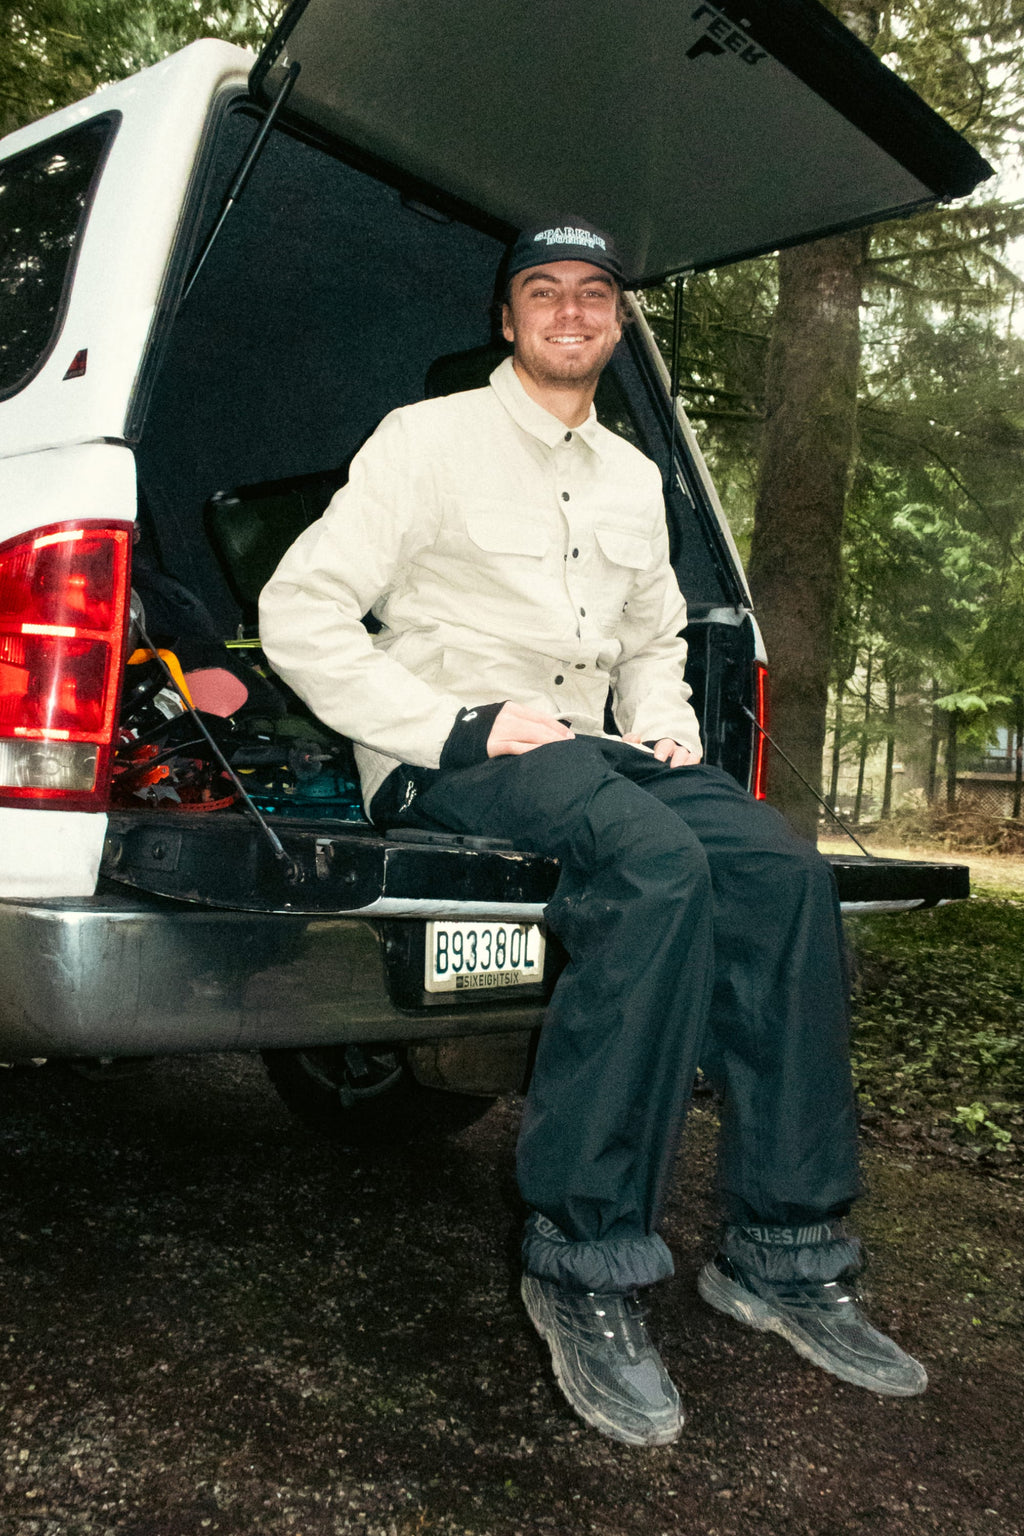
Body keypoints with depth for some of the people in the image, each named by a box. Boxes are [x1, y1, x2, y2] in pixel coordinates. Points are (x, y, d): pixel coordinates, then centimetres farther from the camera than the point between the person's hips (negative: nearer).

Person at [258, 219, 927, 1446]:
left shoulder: (633, 478, 21)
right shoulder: (430, 438, 1)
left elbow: (655, 636, 32)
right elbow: (297, 614, -7)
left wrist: (663, 727, 9)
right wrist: (458, 726, -17)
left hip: (586, 747, 6)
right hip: (448, 752, -6)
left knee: (781, 871, -21)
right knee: (658, 863, -35)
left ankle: (782, 1253, -12)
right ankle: (586, 1265, -25)